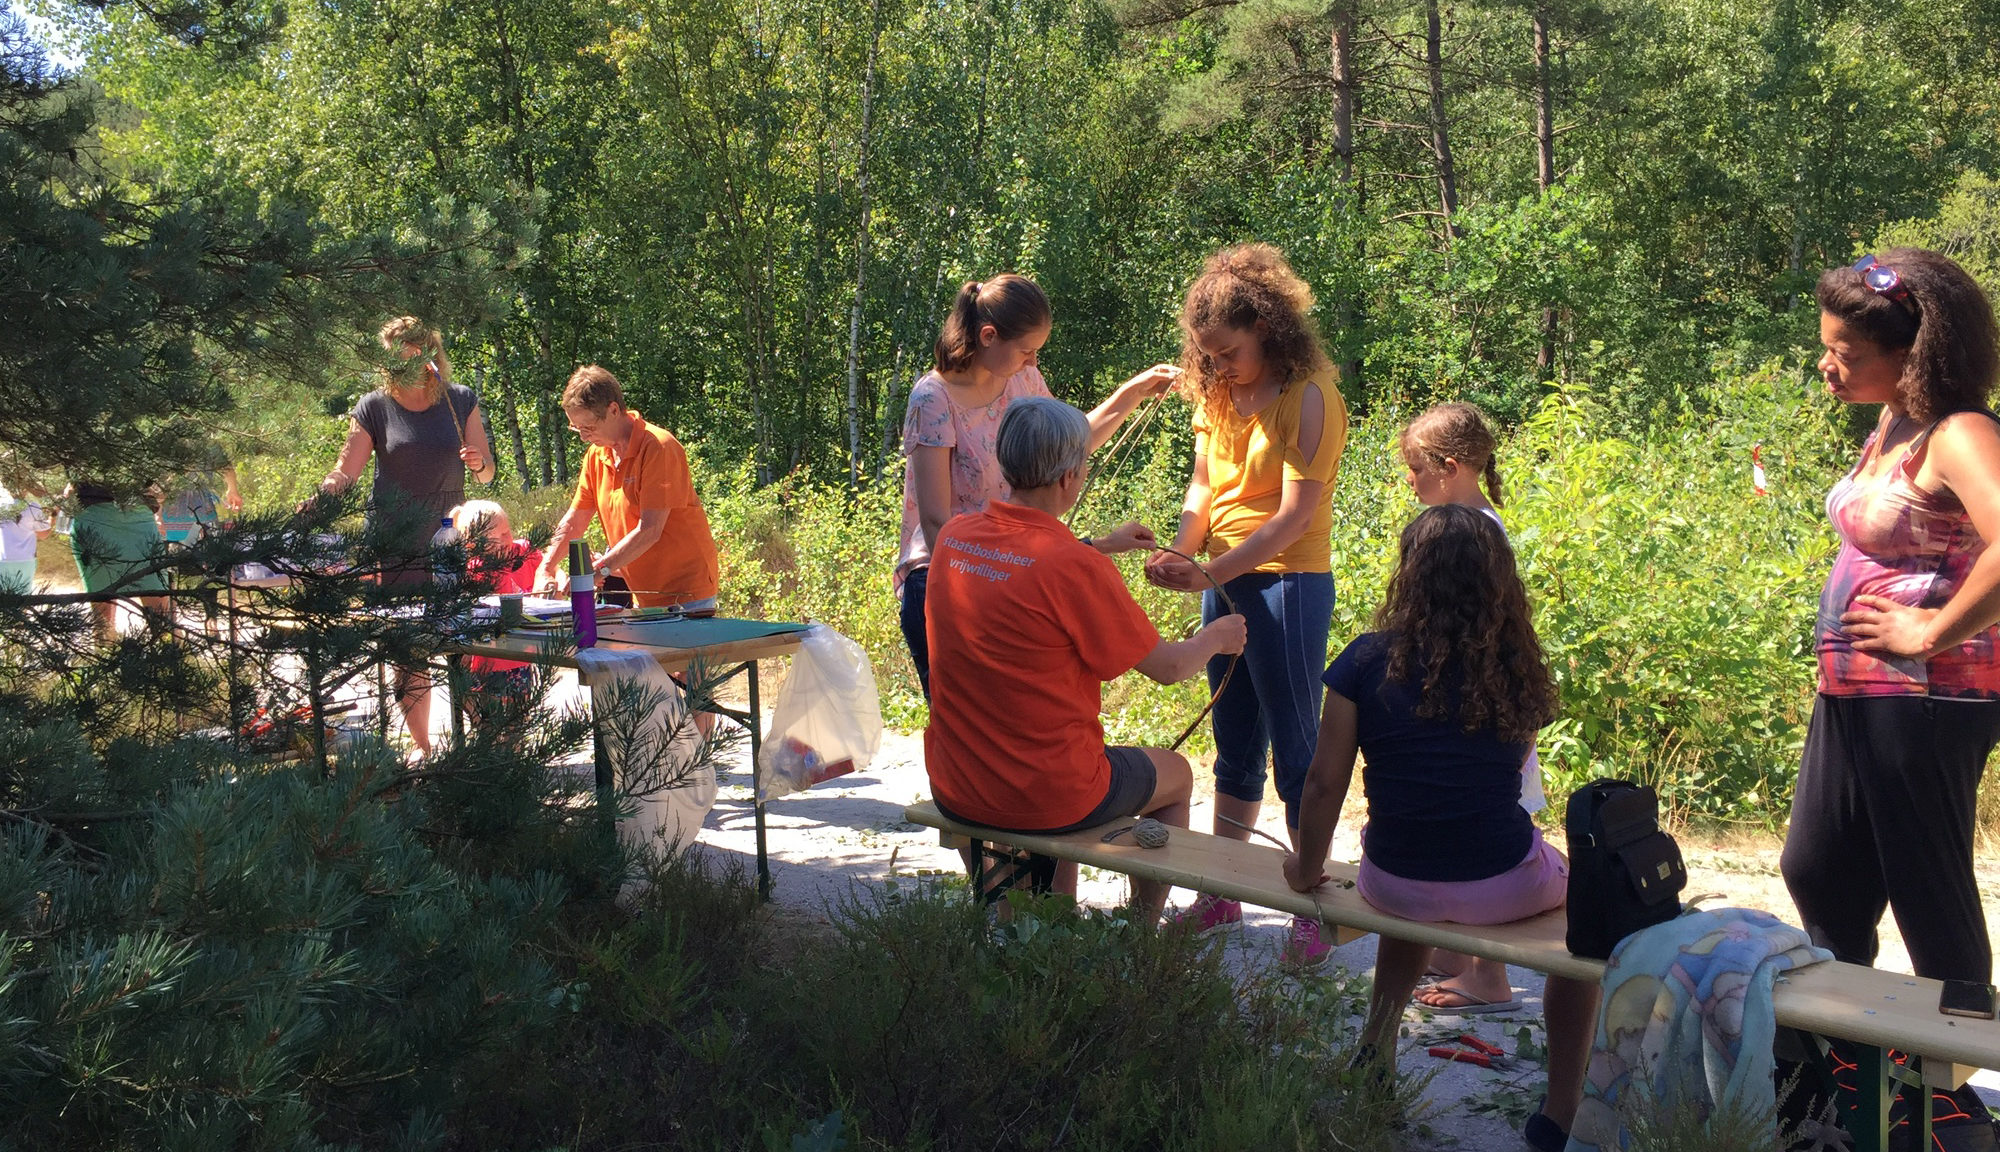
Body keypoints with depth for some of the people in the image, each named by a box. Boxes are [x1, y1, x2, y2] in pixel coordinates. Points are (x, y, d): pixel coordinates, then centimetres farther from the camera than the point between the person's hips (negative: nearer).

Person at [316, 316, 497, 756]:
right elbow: (344, 473, -1)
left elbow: (486, 473, 10)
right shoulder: (374, 407, 3)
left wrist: (478, 463, -13)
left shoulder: (461, 401, 7)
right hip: (392, 547, 0)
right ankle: (422, 748, 10)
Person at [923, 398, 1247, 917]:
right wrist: (1216, 637, 10)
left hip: (952, 789, 6)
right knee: (1175, 776, 22)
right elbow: (1168, 667, -10)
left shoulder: (953, 537, -3)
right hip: (1044, 799, -6)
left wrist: (1100, 546, 31)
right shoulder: (1075, 566, -22)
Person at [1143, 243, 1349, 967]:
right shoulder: (1218, 394, 8)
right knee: (1235, 746, 15)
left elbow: (1297, 514, -18)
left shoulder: (1308, 396, -13)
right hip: (1224, 583, 7)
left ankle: (1315, 910, 7)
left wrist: (1210, 573, -23)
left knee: (1294, 750, -2)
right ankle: (1219, 895, 24)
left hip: (1288, 585, -7)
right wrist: (1182, 552, -7)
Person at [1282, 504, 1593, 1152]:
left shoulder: (1368, 662, -6)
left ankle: (1377, 1049, 41)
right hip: (1503, 888, -1)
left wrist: (1307, 870, 11)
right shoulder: (1517, 670, -2)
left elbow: (1325, 784, -3)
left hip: (1392, 885, 2)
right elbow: (1512, 769, 5)